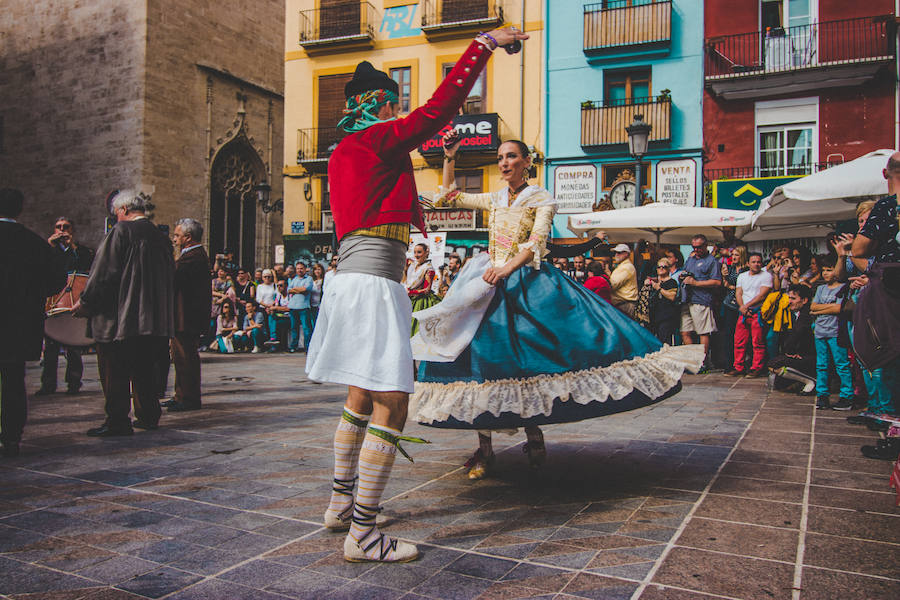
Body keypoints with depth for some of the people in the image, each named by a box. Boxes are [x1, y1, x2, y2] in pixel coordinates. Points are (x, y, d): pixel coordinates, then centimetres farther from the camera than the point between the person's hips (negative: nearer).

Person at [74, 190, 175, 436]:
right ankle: (148, 416, 23)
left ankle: (117, 422, 4)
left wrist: (85, 302, -3)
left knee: (114, 371, 2)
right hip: (155, 319, 7)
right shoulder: (161, 236, 10)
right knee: (144, 369, 17)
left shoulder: (121, 231, -10)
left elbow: (104, 272, -13)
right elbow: (169, 276, 16)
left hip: (120, 316, -7)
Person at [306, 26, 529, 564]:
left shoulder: (344, 153, 20)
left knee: (362, 401, 19)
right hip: (374, 282, -10)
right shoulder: (380, 140, -7)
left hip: (353, 277, 10)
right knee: (391, 409, -8)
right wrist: (485, 43, -3)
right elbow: (441, 106, -11)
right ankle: (362, 535, -3)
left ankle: (342, 504, 30)